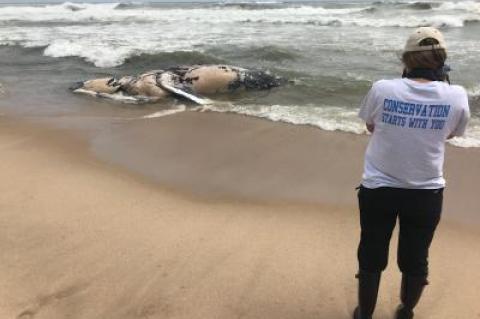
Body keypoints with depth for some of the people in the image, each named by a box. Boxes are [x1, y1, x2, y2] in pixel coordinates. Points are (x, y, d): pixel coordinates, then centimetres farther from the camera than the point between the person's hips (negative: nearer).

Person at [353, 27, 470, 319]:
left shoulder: (383, 89, -13)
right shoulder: (457, 96, -12)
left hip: (378, 188, 0)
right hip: (426, 193, 1)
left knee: (371, 257, 17)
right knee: (415, 261, 20)